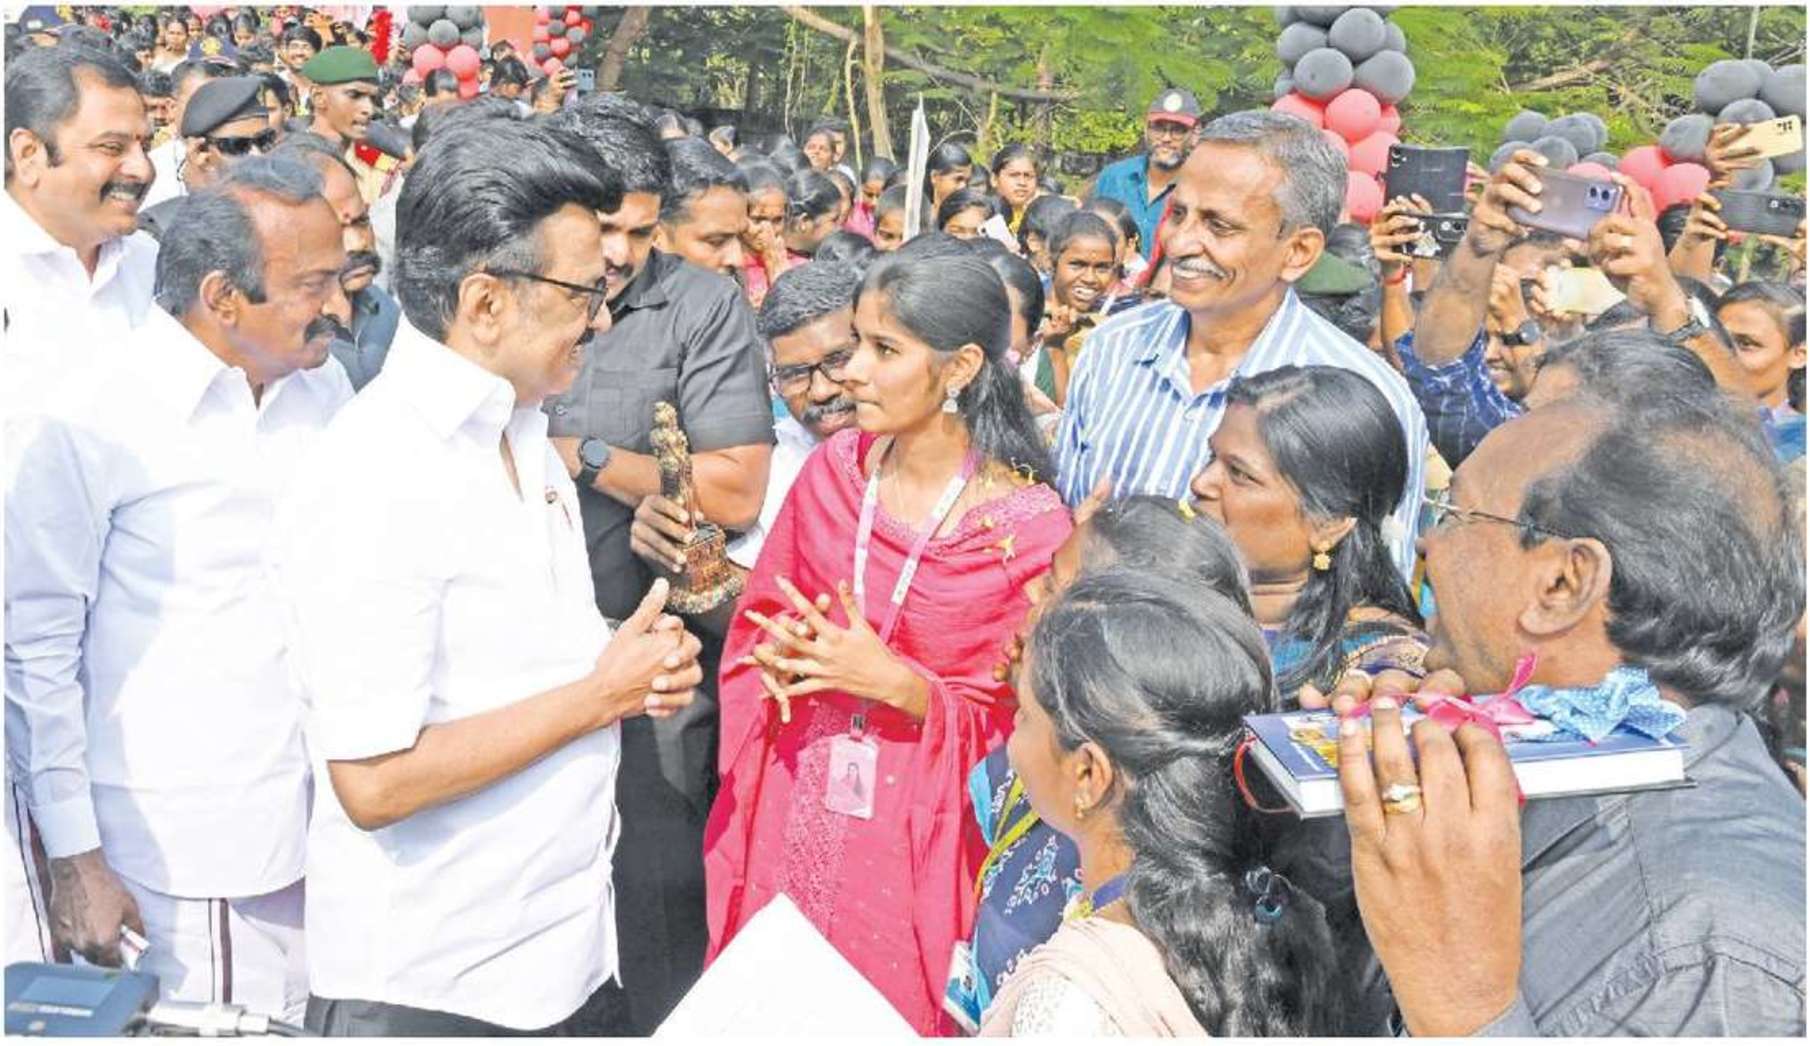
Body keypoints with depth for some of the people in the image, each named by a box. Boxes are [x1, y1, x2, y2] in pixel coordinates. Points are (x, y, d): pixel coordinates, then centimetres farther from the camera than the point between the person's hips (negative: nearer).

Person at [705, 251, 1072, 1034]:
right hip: (788, 813, 4)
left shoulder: (1031, 527, -14)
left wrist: (900, 684, -22)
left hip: (913, 833, -4)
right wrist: (780, 653, -11)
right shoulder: (833, 469, 0)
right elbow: (759, 619, 11)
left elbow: (1021, 720, -10)